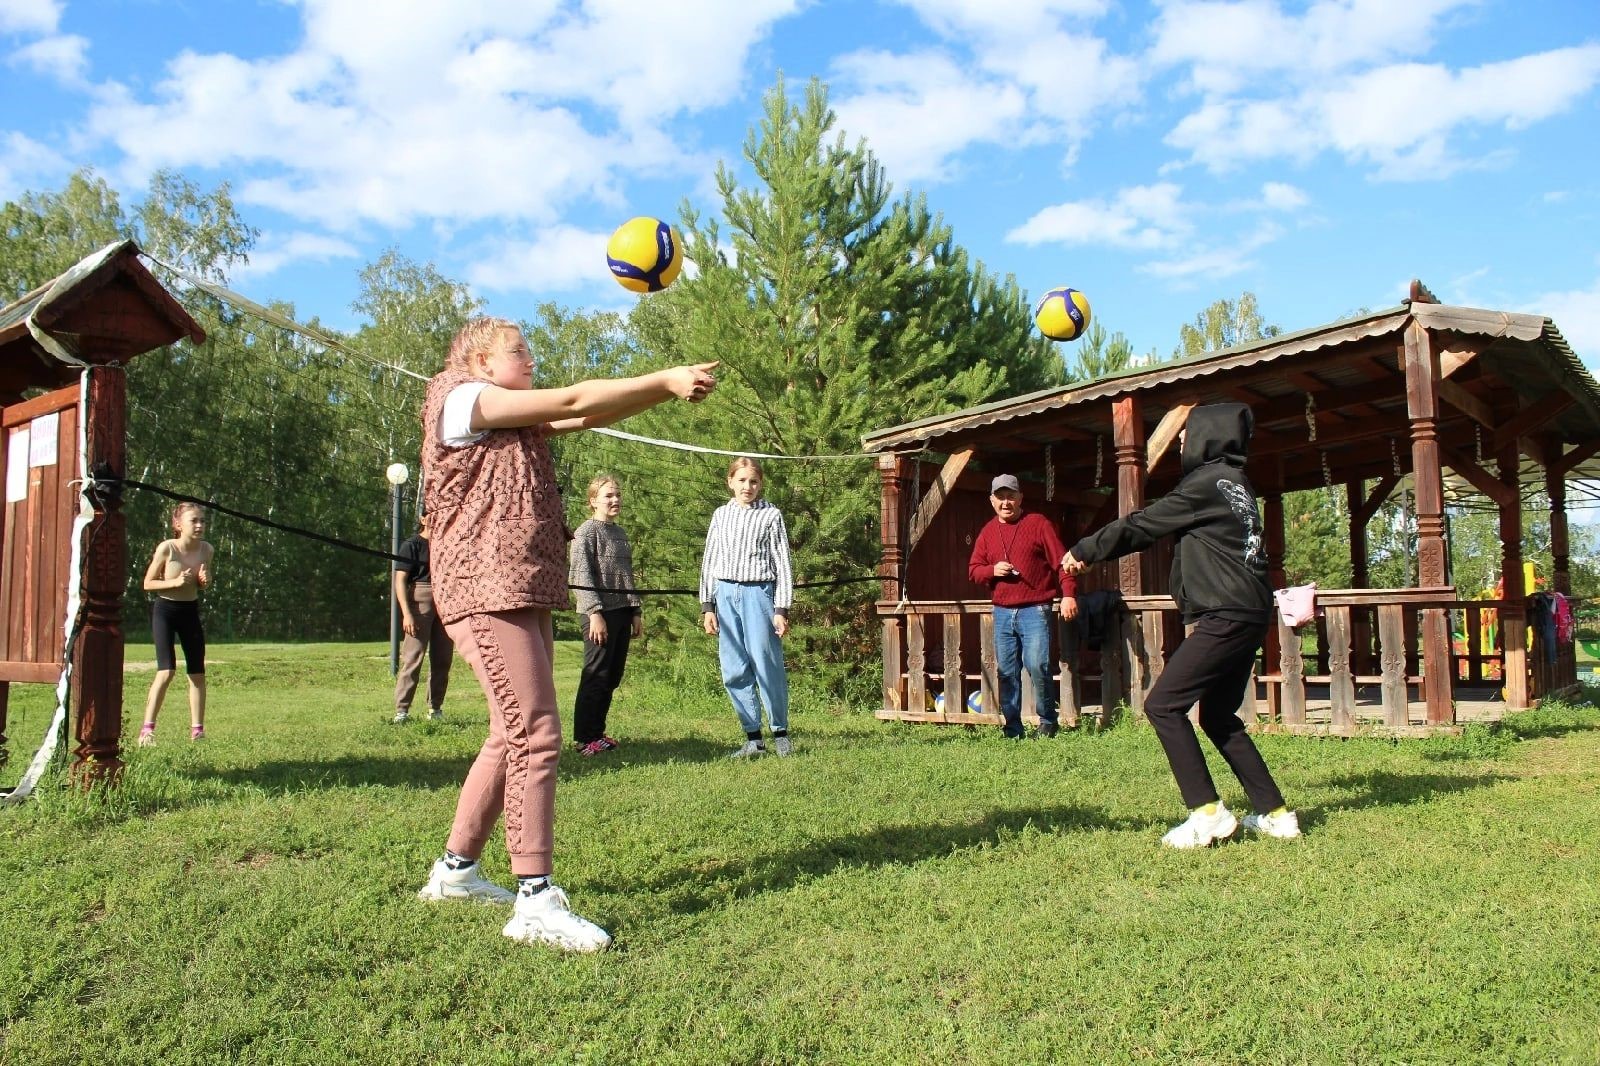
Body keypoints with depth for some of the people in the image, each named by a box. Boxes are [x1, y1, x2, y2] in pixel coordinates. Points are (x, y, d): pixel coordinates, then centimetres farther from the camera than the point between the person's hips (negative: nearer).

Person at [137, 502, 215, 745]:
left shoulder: (206, 549, -4)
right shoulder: (166, 548, -16)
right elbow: (147, 584, -10)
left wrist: (205, 580, -12)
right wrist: (176, 582, -24)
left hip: (190, 610, 5)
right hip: (164, 610, -5)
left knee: (197, 672, 4)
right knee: (167, 670, -15)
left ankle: (197, 730, 12)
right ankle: (147, 729, -6)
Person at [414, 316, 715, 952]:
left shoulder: (516, 420, 24)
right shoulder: (461, 397, -4)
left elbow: (587, 418, 11)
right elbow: (574, 402, -10)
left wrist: (670, 388, 0)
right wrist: (666, 379, -7)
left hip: (523, 592, 10)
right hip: (486, 589, -10)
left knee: (513, 735, 13)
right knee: (536, 735, -14)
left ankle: (456, 869, 25)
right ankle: (536, 902, -12)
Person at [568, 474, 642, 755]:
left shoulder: (620, 533, 17)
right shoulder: (587, 532, -6)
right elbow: (582, 576, -13)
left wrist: (635, 612, 17)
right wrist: (595, 613, -19)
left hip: (621, 613, 8)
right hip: (600, 613, -8)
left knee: (613, 676, 10)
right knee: (596, 676, -4)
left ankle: (598, 732, 20)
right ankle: (585, 738, 3)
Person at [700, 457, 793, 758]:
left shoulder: (770, 515, 2)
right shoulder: (721, 515, 13)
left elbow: (782, 563, 0)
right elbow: (709, 561, 15)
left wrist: (782, 609, -6)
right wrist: (707, 606, 9)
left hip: (757, 593, -4)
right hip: (725, 593, 4)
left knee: (767, 666, -5)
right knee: (734, 671, 4)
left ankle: (780, 733, 11)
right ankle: (753, 738, 13)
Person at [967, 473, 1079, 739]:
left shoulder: (1039, 524, -1)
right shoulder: (988, 531, 14)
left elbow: (1061, 560, -6)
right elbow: (973, 569, 15)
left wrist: (1069, 594, -17)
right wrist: (992, 570, -6)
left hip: (1035, 610, -5)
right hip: (1002, 613, 5)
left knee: (1037, 665, -15)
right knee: (1006, 672, 5)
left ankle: (1048, 721, 4)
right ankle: (1012, 728, 15)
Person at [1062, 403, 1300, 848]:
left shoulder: (1208, 482, -9)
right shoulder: (1235, 483, 19)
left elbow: (1141, 525, -5)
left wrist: (1084, 550, 7)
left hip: (1226, 616, -10)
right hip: (1249, 616, 10)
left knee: (1162, 705, -8)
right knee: (1219, 718, 16)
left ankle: (1207, 811, -9)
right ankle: (1275, 814, 17)